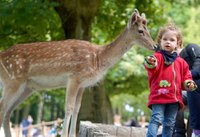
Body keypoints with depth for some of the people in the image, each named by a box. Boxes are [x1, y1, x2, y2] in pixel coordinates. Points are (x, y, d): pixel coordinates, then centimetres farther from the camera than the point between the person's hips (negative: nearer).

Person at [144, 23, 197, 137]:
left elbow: (186, 76, 22)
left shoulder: (181, 62, 16)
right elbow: (153, 70, -22)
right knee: (157, 119, -15)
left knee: (170, 123, 10)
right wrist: (150, 63, -46)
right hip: (159, 97, -5)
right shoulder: (158, 56, -2)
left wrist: (188, 84, 0)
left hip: (174, 98, 5)